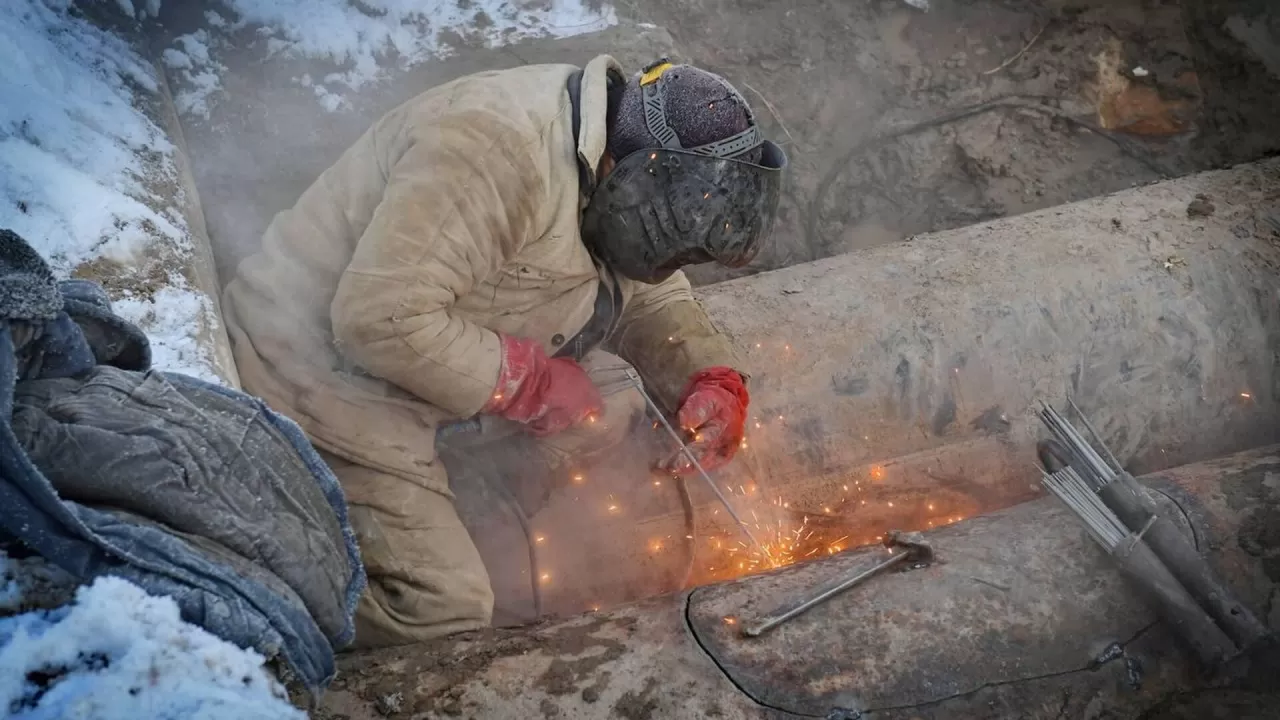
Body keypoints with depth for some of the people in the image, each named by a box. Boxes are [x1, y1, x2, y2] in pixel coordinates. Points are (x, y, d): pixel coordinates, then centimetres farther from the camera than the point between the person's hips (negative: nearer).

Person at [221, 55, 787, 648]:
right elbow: (380, 318, -33)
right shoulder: (502, 152, -29)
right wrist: (533, 385, -22)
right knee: (444, 614, -16)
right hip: (317, 387, -10)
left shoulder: (612, 169, 2)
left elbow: (652, 296, 13)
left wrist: (714, 382, -7)